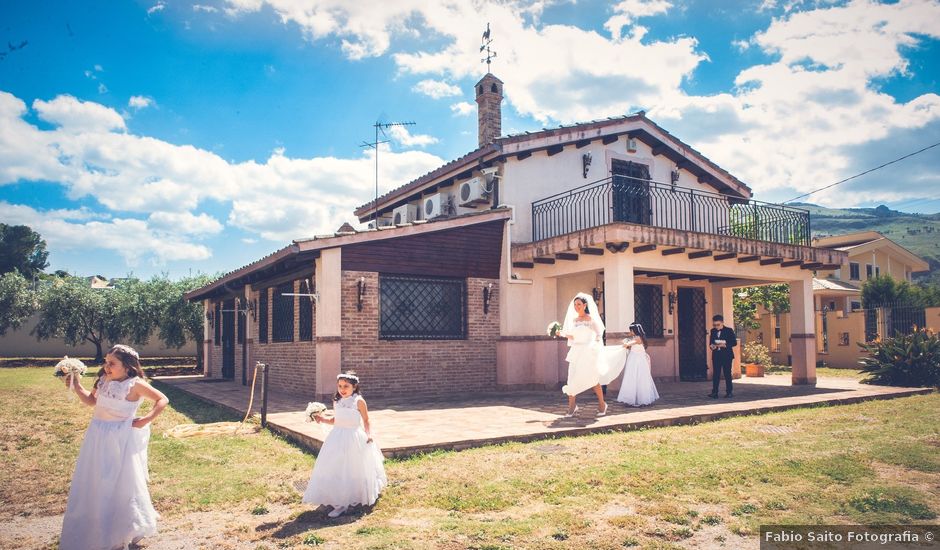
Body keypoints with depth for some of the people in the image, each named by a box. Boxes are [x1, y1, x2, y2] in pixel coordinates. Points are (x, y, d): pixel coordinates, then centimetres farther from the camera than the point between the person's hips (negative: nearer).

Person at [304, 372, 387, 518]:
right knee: (335, 471, 3)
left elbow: (366, 421, -2)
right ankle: (340, 503, 14)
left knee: (354, 470, 0)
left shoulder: (359, 401, -10)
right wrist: (322, 419, 1)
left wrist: (368, 434, -15)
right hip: (338, 439, 5)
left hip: (354, 439, -5)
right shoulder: (337, 401, 5)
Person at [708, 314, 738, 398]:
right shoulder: (713, 331, 10)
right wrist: (711, 346, -9)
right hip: (716, 356, 3)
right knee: (715, 374, -2)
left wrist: (725, 345, -18)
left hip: (727, 356, -3)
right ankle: (715, 392, -4)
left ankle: (729, 392, 12)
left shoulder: (729, 330, -2)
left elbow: (734, 342, -4)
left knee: (727, 374, 4)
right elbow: (710, 342, 14)